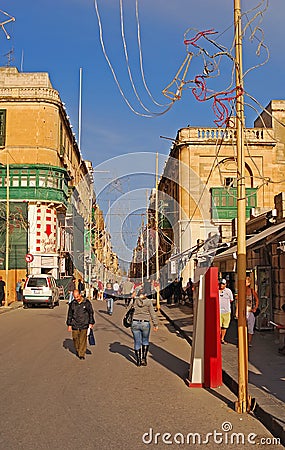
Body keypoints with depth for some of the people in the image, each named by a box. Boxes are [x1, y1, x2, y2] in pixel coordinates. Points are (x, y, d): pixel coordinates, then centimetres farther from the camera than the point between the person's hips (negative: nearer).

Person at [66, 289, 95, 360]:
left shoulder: (87, 303, -1)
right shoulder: (72, 304, 4)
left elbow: (91, 313, 5)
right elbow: (70, 314, 12)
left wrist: (91, 323, 2)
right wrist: (69, 325, 11)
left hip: (84, 325, -2)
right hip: (75, 325, 2)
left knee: (83, 340, -5)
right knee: (75, 339, 5)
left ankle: (82, 354, 1)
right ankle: (77, 350, 28)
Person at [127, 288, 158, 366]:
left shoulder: (134, 301, 0)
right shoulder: (148, 302, -2)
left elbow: (128, 309, 5)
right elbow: (152, 314, -2)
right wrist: (155, 324, 3)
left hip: (135, 323, 1)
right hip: (145, 324, -1)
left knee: (137, 342, 11)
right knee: (145, 341, 20)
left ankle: (138, 361, 17)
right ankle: (144, 358, 16)